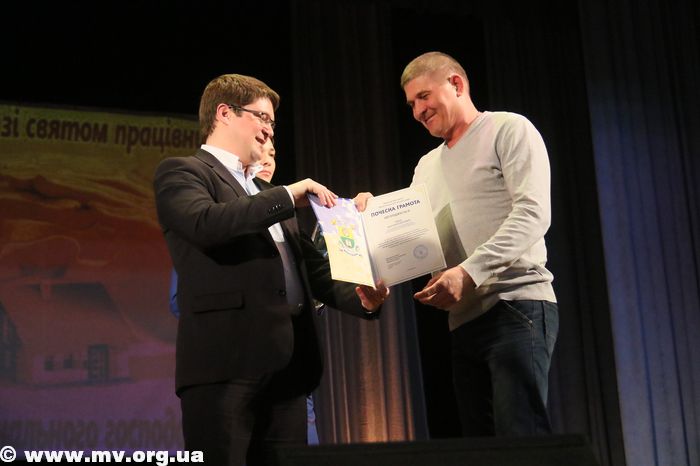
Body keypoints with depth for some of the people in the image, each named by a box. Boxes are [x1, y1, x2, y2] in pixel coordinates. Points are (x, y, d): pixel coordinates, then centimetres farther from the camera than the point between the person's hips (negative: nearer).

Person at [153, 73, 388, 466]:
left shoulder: (267, 192, 28)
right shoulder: (182, 172, 5)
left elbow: (309, 265, 24)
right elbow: (206, 223, -16)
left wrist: (361, 297, 7)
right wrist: (287, 196, -9)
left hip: (286, 363, 7)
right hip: (224, 360, -7)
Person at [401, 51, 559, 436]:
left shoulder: (509, 130, 2)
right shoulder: (427, 166, 24)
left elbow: (533, 213, -11)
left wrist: (469, 271, -21)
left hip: (516, 306, -7)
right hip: (464, 318, 7)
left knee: (521, 434, -18)